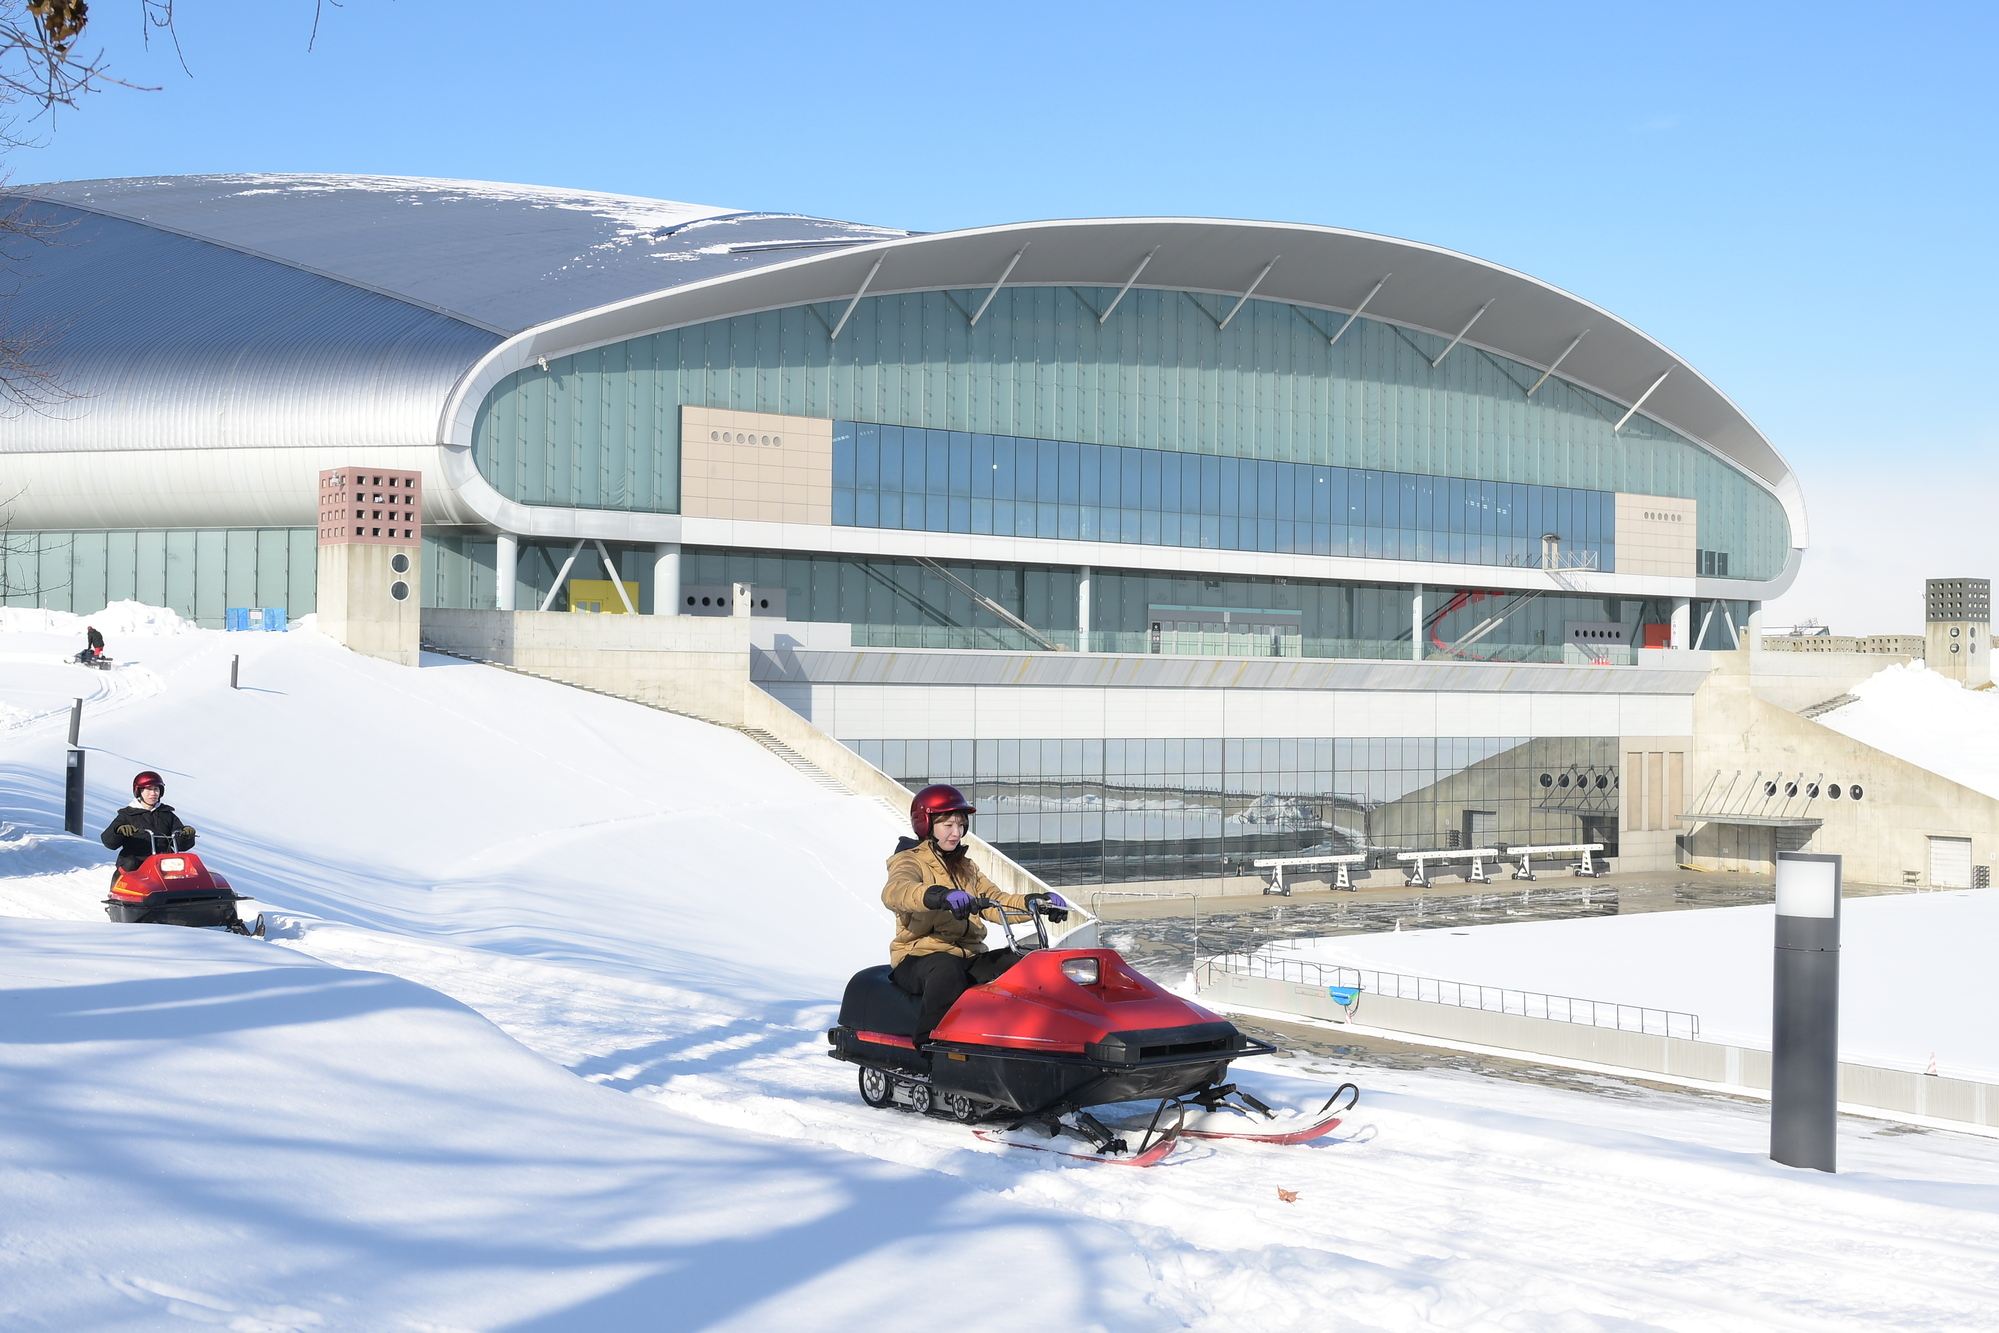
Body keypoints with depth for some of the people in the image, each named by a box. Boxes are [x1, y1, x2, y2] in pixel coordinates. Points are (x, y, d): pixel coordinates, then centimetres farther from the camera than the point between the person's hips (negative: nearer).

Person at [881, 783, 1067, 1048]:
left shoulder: (966, 868, 23)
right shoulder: (909, 861, -1)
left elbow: (995, 902, 14)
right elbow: (894, 891, -25)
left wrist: (1035, 902, -7)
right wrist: (940, 895, -45)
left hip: (970, 957, 7)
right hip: (920, 955, -7)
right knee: (948, 971, -40)